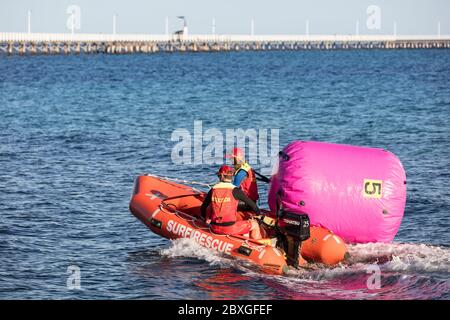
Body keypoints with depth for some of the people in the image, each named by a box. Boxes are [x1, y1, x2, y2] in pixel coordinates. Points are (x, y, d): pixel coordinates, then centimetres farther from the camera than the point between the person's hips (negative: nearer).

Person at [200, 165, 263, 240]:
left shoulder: (213, 190, 2)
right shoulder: (234, 190, -9)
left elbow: (203, 208, 13)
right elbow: (250, 203, 2)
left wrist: (206, 219, 33)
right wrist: (258, 213, 22)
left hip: (215, 228, 5)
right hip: (230, 229, -5)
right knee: (254, 224, 16)